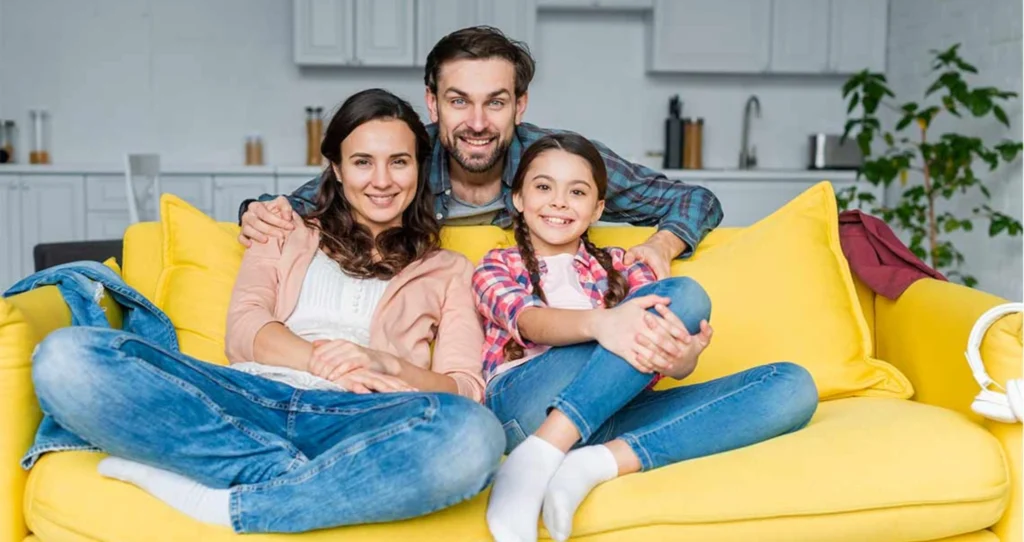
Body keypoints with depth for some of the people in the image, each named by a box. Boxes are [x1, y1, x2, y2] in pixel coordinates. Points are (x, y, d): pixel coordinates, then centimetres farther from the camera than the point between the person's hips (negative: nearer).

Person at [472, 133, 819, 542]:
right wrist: (598, 323, -30)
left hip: (619, 414, 4)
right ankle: (535, 457, -35)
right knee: (684, 293, -21)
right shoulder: (496, 268, 18)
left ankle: (603, 461, -32)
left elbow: (674, 361, 8)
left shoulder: (621, 266, 25)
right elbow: (529, 321, -7)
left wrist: (685, 356, -19)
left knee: (792, 386, -16)